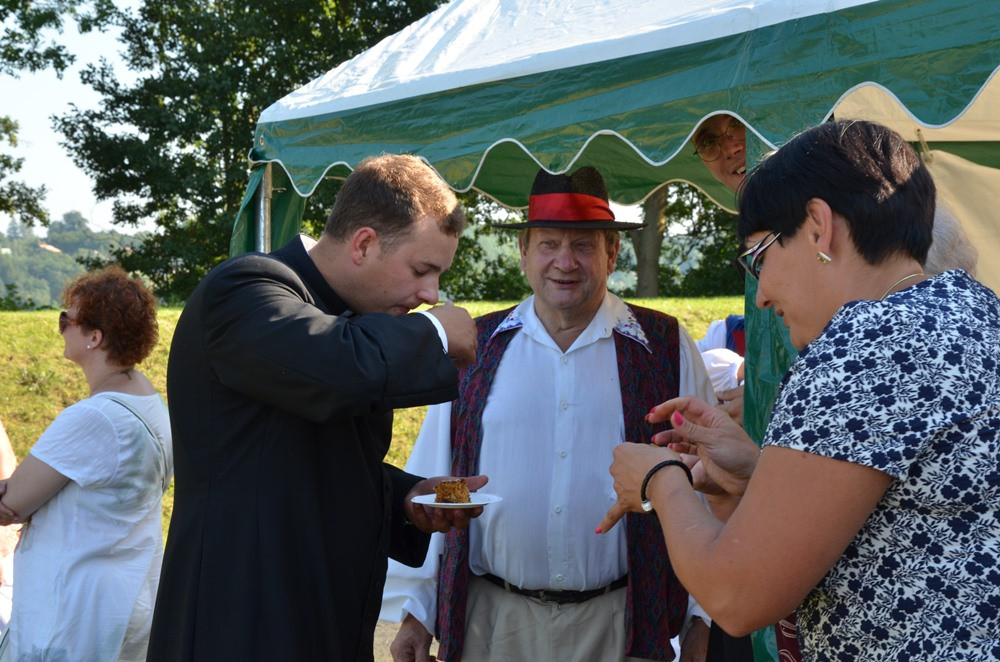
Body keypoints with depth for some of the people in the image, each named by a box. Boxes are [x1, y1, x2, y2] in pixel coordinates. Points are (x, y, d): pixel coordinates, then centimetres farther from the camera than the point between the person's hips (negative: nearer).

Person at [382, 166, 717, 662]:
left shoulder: (667, 349, -1)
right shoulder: (475, 349, 1)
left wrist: (703, 618, 1)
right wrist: (415, 610, 4)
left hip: (621, 622, -1)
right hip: (491, 621, 1)